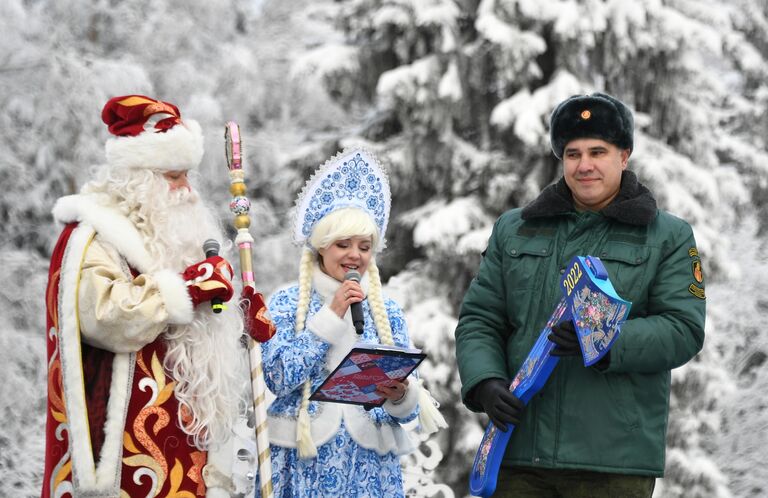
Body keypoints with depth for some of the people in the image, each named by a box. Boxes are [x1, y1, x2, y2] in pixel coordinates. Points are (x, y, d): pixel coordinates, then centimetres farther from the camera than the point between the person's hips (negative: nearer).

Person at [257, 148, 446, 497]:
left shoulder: (387, 311, 7)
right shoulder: (286, 303, 1)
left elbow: (407, 406, 5)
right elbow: (278, 376, -13)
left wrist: (400, 397, -18)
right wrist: (331, 315, -12)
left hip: (370, 463, 2)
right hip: (303, 460, -2)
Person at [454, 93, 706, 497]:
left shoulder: (669, 237, 7)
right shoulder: (513, 230, 17)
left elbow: (684, 330, -4)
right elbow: (478, 320, 13)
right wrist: (485, 383, -7)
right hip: (520, 450, 3)